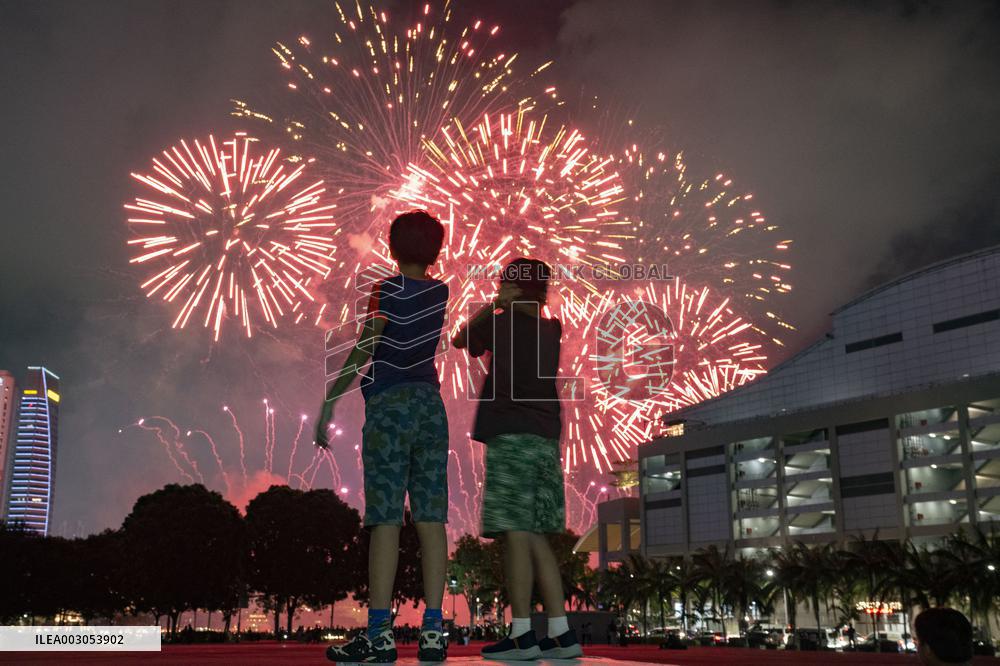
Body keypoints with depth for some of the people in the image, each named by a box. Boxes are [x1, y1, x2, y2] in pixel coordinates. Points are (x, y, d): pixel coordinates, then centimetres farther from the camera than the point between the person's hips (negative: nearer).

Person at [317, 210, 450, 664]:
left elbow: (361, 353, -12)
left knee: (385, 517, -8)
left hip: (389, 404, -5)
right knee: (430, 517, 1)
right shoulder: (440, 292, 10)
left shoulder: (387, 292, -4)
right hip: (430, 404, 5)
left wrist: (329, 404, -10)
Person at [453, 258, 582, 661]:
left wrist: (495, 304, 24)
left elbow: (461, 340, 22)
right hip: (545, 441, 6)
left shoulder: (501, 323, 3)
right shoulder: (551, 331, 17)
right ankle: (561, 634, 1)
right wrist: (509, 308, 31)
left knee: (515, 531, -10)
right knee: (535, 537, 6)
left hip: (512, 437, -6)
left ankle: (522, 634, -12)